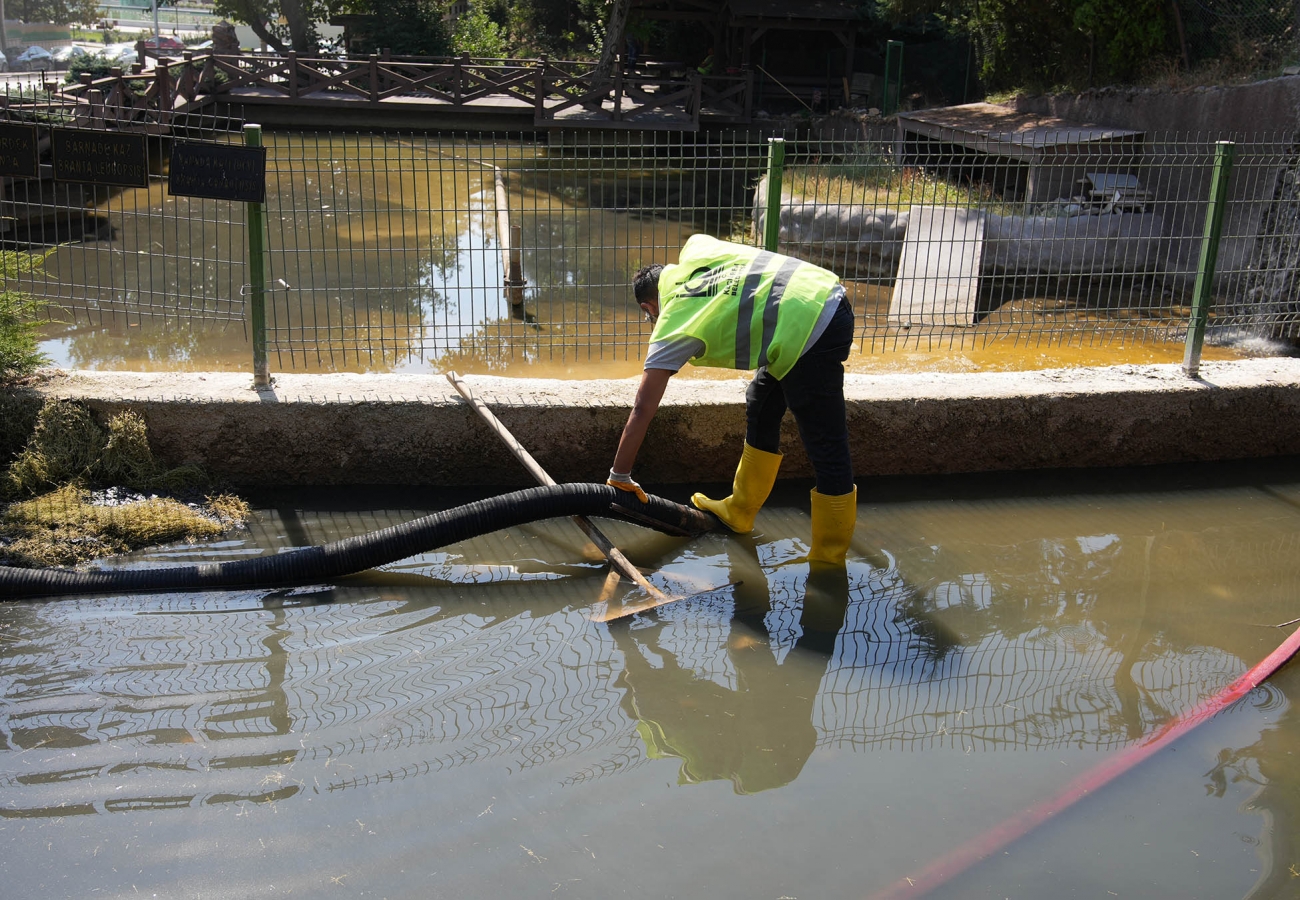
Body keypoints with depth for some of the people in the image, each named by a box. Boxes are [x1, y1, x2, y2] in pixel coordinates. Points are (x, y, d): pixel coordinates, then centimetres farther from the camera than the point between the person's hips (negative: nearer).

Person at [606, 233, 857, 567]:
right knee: (760, 408, 22)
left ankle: (830, 559, 10)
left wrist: (619, 477, 9)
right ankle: (739, 512, 36)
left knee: (826, 450, -1)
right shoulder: (692, 255, 16)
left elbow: (642, 411, 0)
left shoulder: (672, 328, 0)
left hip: (809, 330, -9)